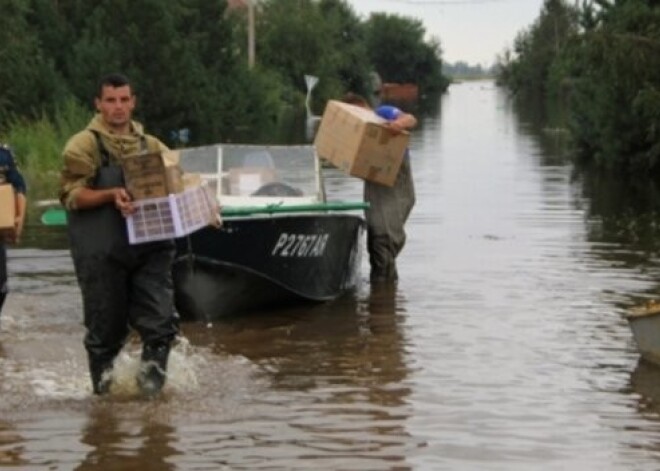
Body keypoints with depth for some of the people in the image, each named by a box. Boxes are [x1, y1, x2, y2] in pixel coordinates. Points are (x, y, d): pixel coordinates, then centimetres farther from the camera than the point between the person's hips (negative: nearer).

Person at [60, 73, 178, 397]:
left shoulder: (151, 146, 15)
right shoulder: (84, 145, -1)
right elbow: (71, 195, -8)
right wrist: (111, 195, -22)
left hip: (149, 248, 4)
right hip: (103, 254, -4)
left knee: (160, 321, -5)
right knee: (107, 325, 5)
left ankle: (151, 381, 13)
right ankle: (103, 384, 24)